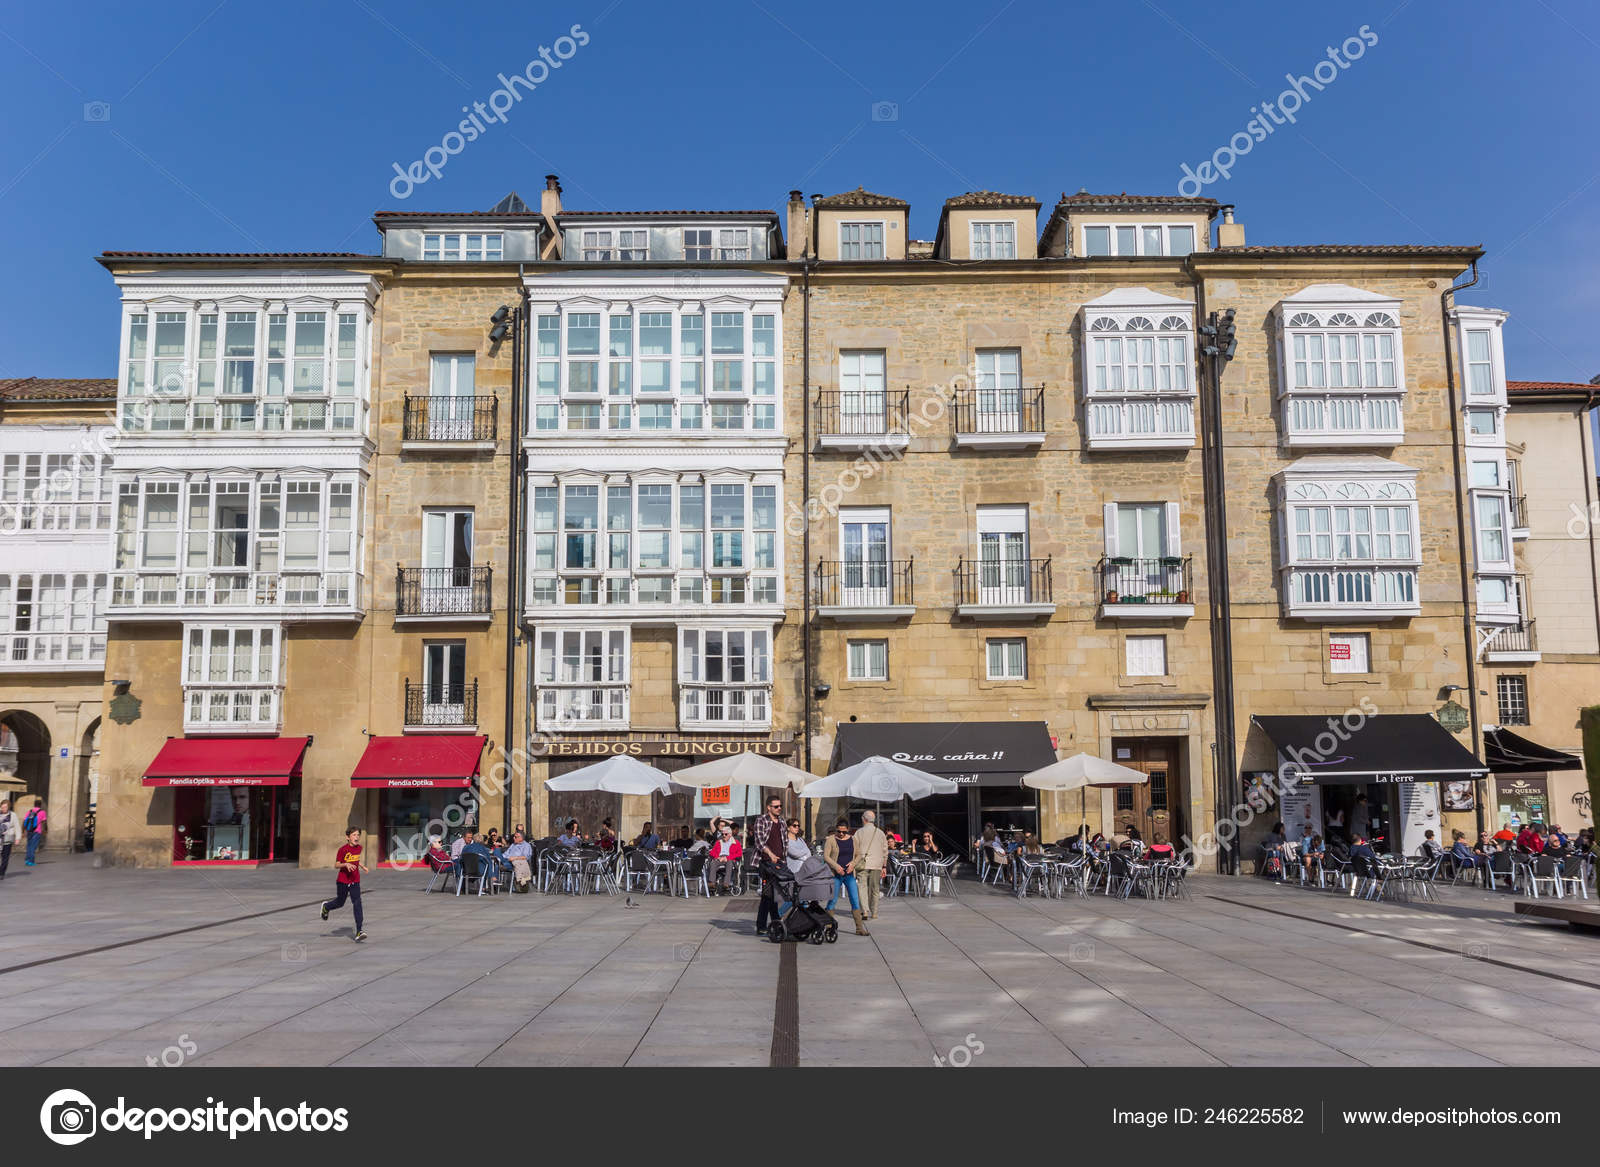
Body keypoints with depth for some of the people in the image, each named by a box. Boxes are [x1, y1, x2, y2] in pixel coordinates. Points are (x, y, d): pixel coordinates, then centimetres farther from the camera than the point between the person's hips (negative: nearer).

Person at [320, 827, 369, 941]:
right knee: (340, 903, 14)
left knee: (357, 903, -11)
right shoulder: (343, 849, -14)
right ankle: (326, 906, 51)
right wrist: (346, 864, -28)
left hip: (355, 881, 3)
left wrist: (363, 866, 10)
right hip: (343, 880, -3)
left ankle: (359, 931, -15)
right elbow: (336, 865, -11)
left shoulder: (359, 848, 2)